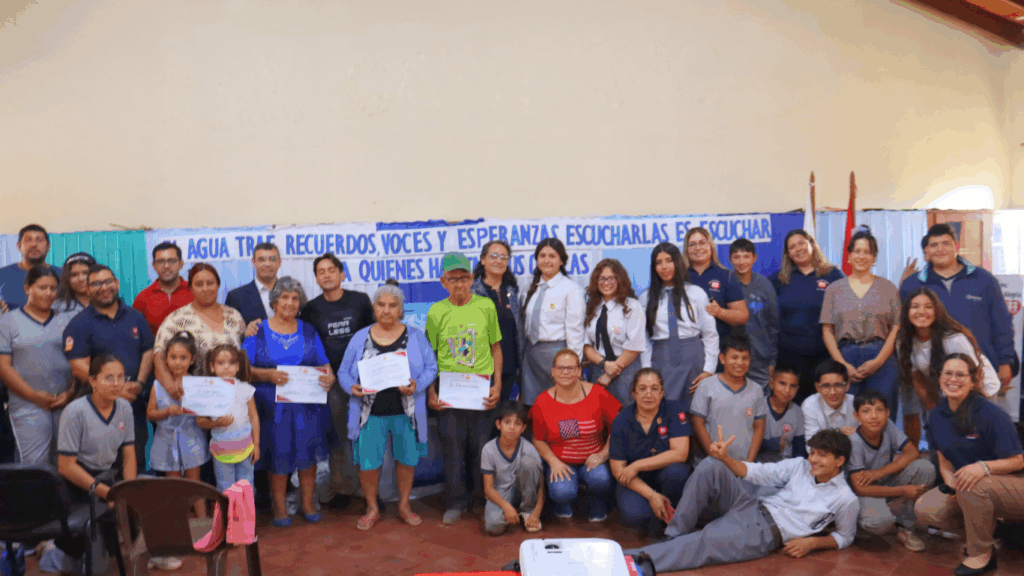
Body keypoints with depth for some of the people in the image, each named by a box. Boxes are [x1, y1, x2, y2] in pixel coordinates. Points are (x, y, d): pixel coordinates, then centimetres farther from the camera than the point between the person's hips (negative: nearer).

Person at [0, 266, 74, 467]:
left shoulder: (66, 321, 14)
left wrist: (70, 393, -4)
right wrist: (33, 395, -9)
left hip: (66, 404, 3)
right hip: (28, 406, -3)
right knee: (35, 465, -10)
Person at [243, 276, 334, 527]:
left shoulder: (308, 332, 9)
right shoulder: (258, 332, 2)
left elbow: (323, 364, 8)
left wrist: (329, 377, -13)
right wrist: (268, 375, -20)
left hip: (307, 405, 2)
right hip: (273, 407, -2)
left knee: (308, 454, 6)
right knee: (278, 457, 3)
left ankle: (308, 504, 23)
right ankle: (279, 507, 21)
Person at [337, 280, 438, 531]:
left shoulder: (415, 336, 3)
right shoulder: (360, 338, 4)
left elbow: (431, 367, 2)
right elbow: (343, 372, 7)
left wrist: (417, 385, -16)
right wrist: (352, 387, -13)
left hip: (406, 412, 0)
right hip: (370, 413, 0)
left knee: (407, 458, 11)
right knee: (368, 463, 2)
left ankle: (404, 505, 32)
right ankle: (372, 508, 25)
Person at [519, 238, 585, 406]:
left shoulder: (571, 289, -7)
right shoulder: (531, 289, 13)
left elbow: (575, 330, -9)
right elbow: (525, 323, 15)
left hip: (556, 351, -6)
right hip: (531, 352, 6)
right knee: (531, 403, 8)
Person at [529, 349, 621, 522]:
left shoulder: (597, 394, -7)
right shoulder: (542, 402, -4)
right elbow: (538, 439, 4)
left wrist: (604, 454, -11)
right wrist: (553, 462, -11)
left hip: (593, 460, 0)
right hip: (561, 463, 0)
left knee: (600, 479, -33)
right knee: (563, 492, -30)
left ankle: (597, 505, 7)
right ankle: (563, 505, 13)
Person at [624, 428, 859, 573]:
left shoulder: (845, 500, 3)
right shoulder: (799, 466, 12)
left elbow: (845, 536, 14)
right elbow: (758, 473, 5)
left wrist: (813, 542, -4)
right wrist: (725, 459, -12)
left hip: (765, 533, -5)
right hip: (751, 506, 5)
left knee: (704, 543, -33)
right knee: (711, 466, -23)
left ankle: (633, 560, -38)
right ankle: (674, 537, -20)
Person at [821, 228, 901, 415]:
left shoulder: (888, 288, 10)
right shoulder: (834, 289, 11)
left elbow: (896, 329, 4)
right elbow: (827, 331, 6)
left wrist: (878, 361, -8)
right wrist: (843, 364, -6)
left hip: (881, 360, 0)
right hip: (844, 359, 0)